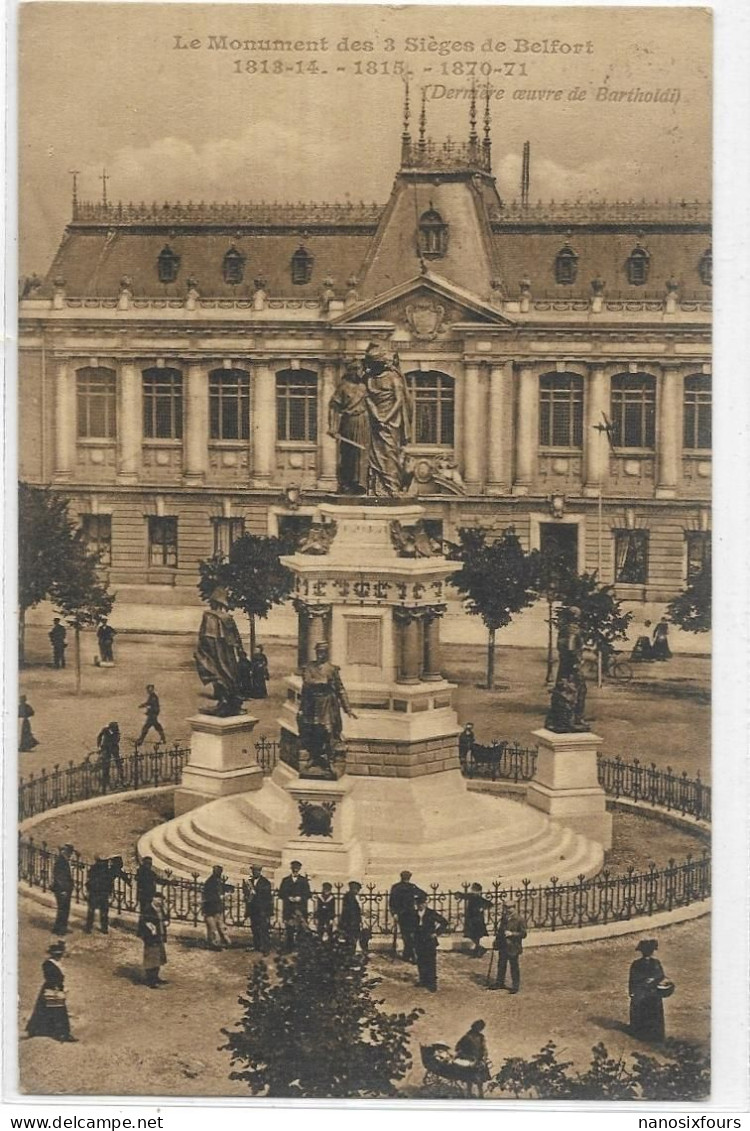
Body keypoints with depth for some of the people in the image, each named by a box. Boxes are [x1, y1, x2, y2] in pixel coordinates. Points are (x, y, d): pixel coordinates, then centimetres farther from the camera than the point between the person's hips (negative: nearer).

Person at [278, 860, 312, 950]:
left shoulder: (304, 880, 12)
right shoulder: (285, 880, 14)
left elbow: (308, 894, 7)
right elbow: (281, 893, 8)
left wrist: (300, 898, -9)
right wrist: (289, 898, -8)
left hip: (301, 908, -1)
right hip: (288, 908, 1)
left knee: (301, 928, -8)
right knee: (289, 928, -3)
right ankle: (289, 948, 4)